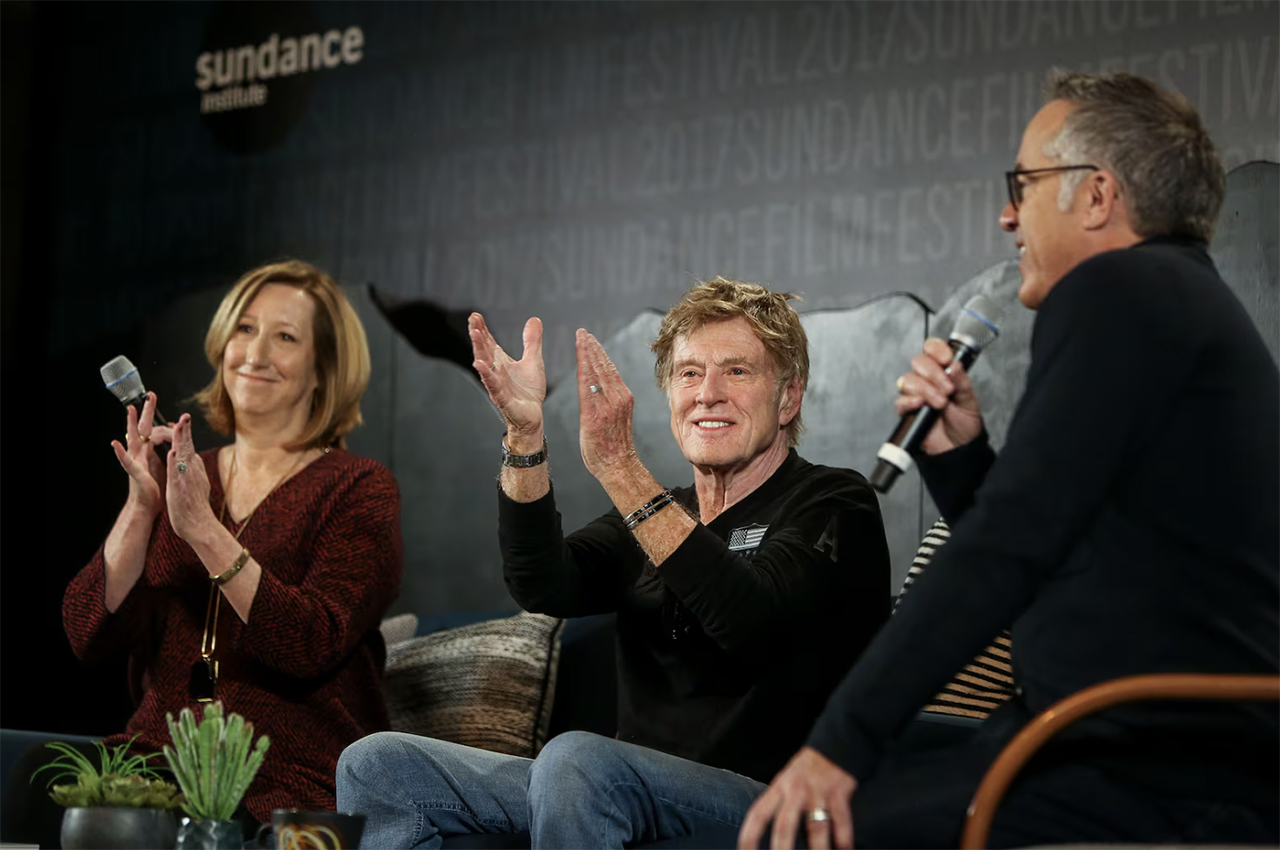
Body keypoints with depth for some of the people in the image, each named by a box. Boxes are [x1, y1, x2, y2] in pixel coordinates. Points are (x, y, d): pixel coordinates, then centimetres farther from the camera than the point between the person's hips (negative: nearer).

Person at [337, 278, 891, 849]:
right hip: (639, 793, 7)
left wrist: (618, 468, -25)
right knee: (375, 765, -5)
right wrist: (524, 433, -14)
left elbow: (753, 622, -22)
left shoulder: (834, 506, -1)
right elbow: (544, 589, -2)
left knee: (575, 758, -36)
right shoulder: (650, 514, 18)